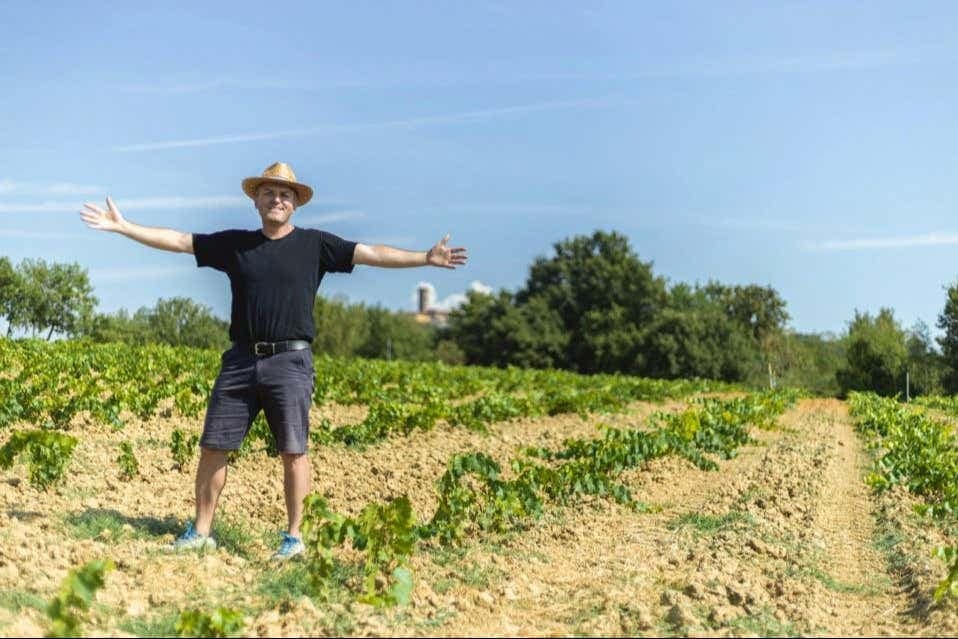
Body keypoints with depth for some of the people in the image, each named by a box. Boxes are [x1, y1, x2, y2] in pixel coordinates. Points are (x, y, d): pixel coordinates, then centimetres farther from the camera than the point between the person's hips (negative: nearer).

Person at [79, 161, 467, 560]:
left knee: (293, 451, -3)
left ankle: (293, 537, 7)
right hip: (241, 360, 3)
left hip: (290, 361, -3)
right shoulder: (234, 244, 13)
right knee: (212, 446, 4)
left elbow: (371, 254, 0)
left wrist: (424, 258, -9)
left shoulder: (315, 244, 6)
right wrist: (122, 226, 9)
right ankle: (200, 531, 15)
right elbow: (177, 240, 14)